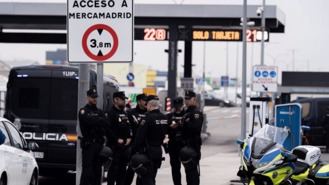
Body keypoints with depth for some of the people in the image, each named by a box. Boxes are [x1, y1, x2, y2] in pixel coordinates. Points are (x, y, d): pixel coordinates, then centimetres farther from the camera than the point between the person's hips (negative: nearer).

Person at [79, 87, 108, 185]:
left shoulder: (99, 112, 18)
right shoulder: (83, 111, 1)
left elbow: (105, 123, 1)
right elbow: (89, 121, -18)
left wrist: (95, 121, -13)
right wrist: (99, 121, -6)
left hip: (99, 143, 6)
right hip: (88, 144, -6)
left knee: (97, 169, 8)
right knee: (87, 169, -9)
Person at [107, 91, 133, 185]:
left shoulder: (125, 114, 18)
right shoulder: (111, 113, -9)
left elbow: (129, 128, 20)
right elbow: (109, 130, -17)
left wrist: (129, 138, 4)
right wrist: (117, 139, -18)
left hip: (125, 146, 8)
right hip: (115, 146, -8)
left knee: (123, 169, 11)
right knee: (114, 169, -7)